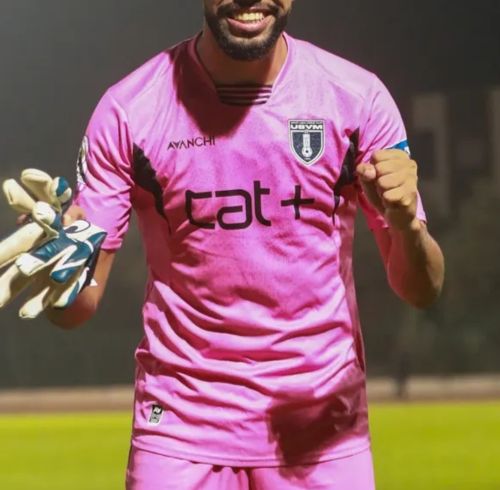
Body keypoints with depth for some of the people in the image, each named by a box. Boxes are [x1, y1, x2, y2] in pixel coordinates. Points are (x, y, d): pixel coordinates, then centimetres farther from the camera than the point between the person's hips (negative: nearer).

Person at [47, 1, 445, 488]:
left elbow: (421, 291, -3)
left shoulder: (357, 97, -5)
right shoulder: (129, 109, -7)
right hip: (180, 426, -1)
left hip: (323, 426, 1)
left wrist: (406, 223, -25)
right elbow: (77, 306, -6)